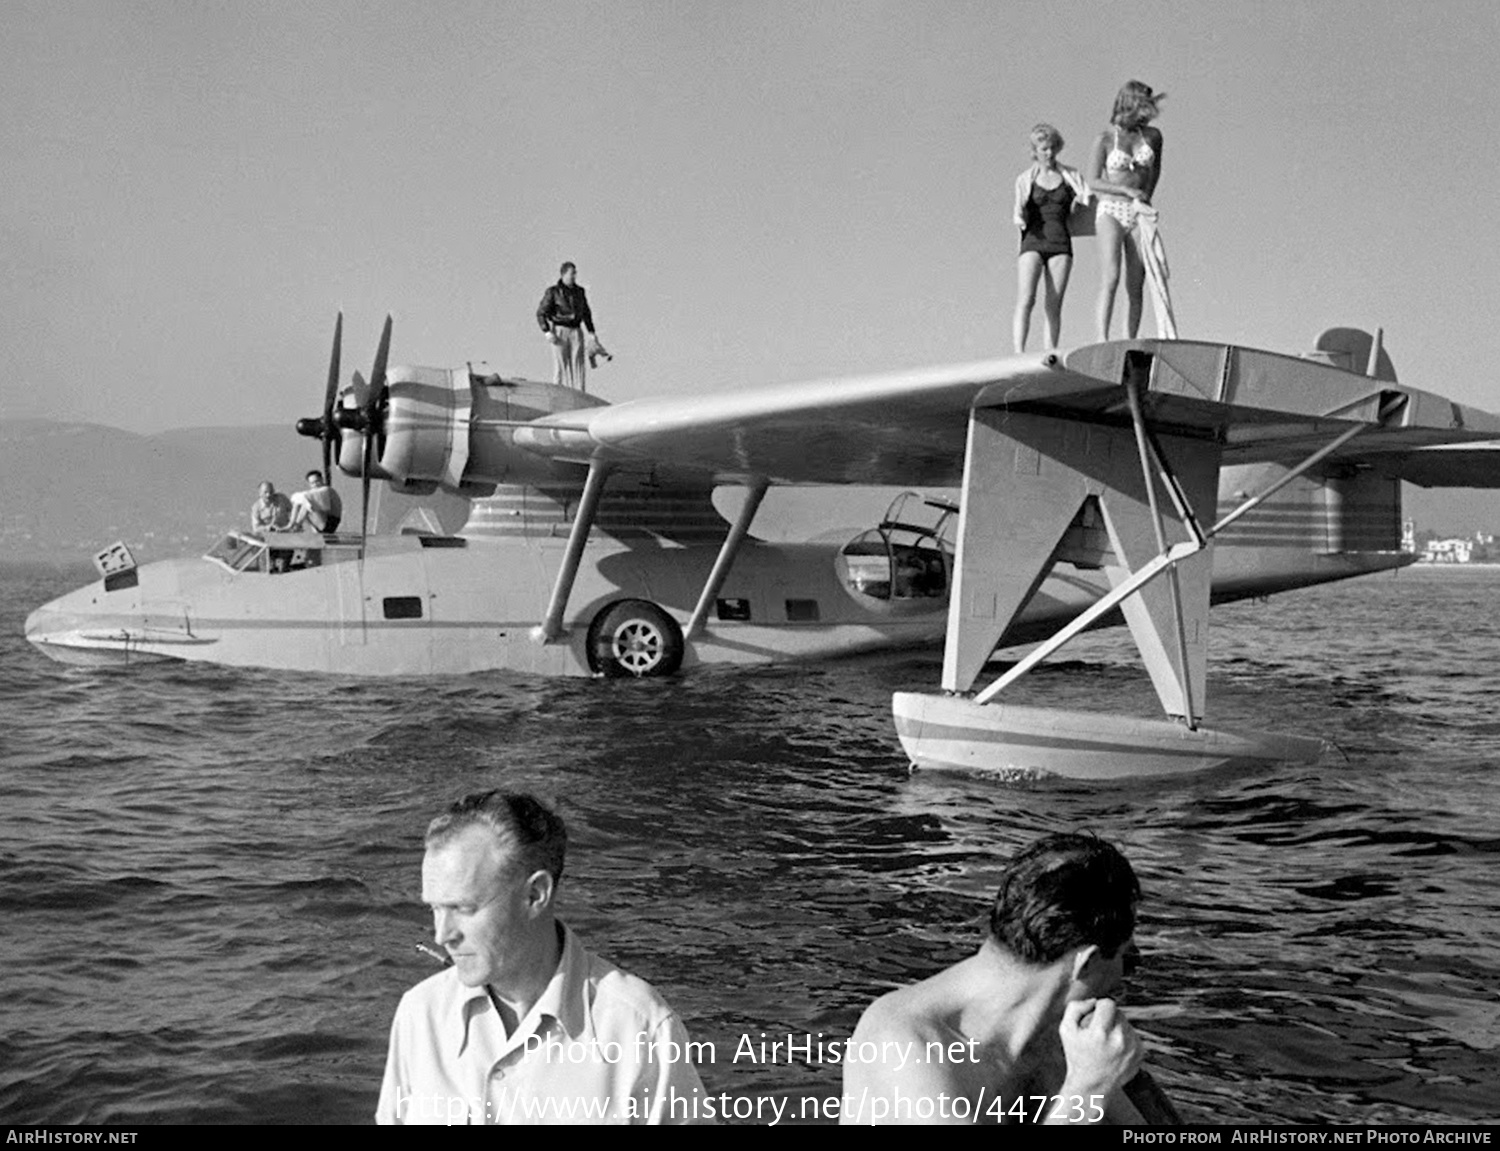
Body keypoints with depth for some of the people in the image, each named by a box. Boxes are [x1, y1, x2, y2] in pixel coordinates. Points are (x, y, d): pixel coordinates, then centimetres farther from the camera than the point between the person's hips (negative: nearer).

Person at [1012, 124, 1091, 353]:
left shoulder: (1070, 176, 14)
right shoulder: (1025, 179, 11)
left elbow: (1089, 196, 9)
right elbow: (1021, 208, 3)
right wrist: (1019, 219, -20)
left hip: (1060, 245, 2)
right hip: (1033, 241, -1)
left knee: (1054, 306, -5)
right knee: (1025, 300, -19)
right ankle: (1019, 354, -25)